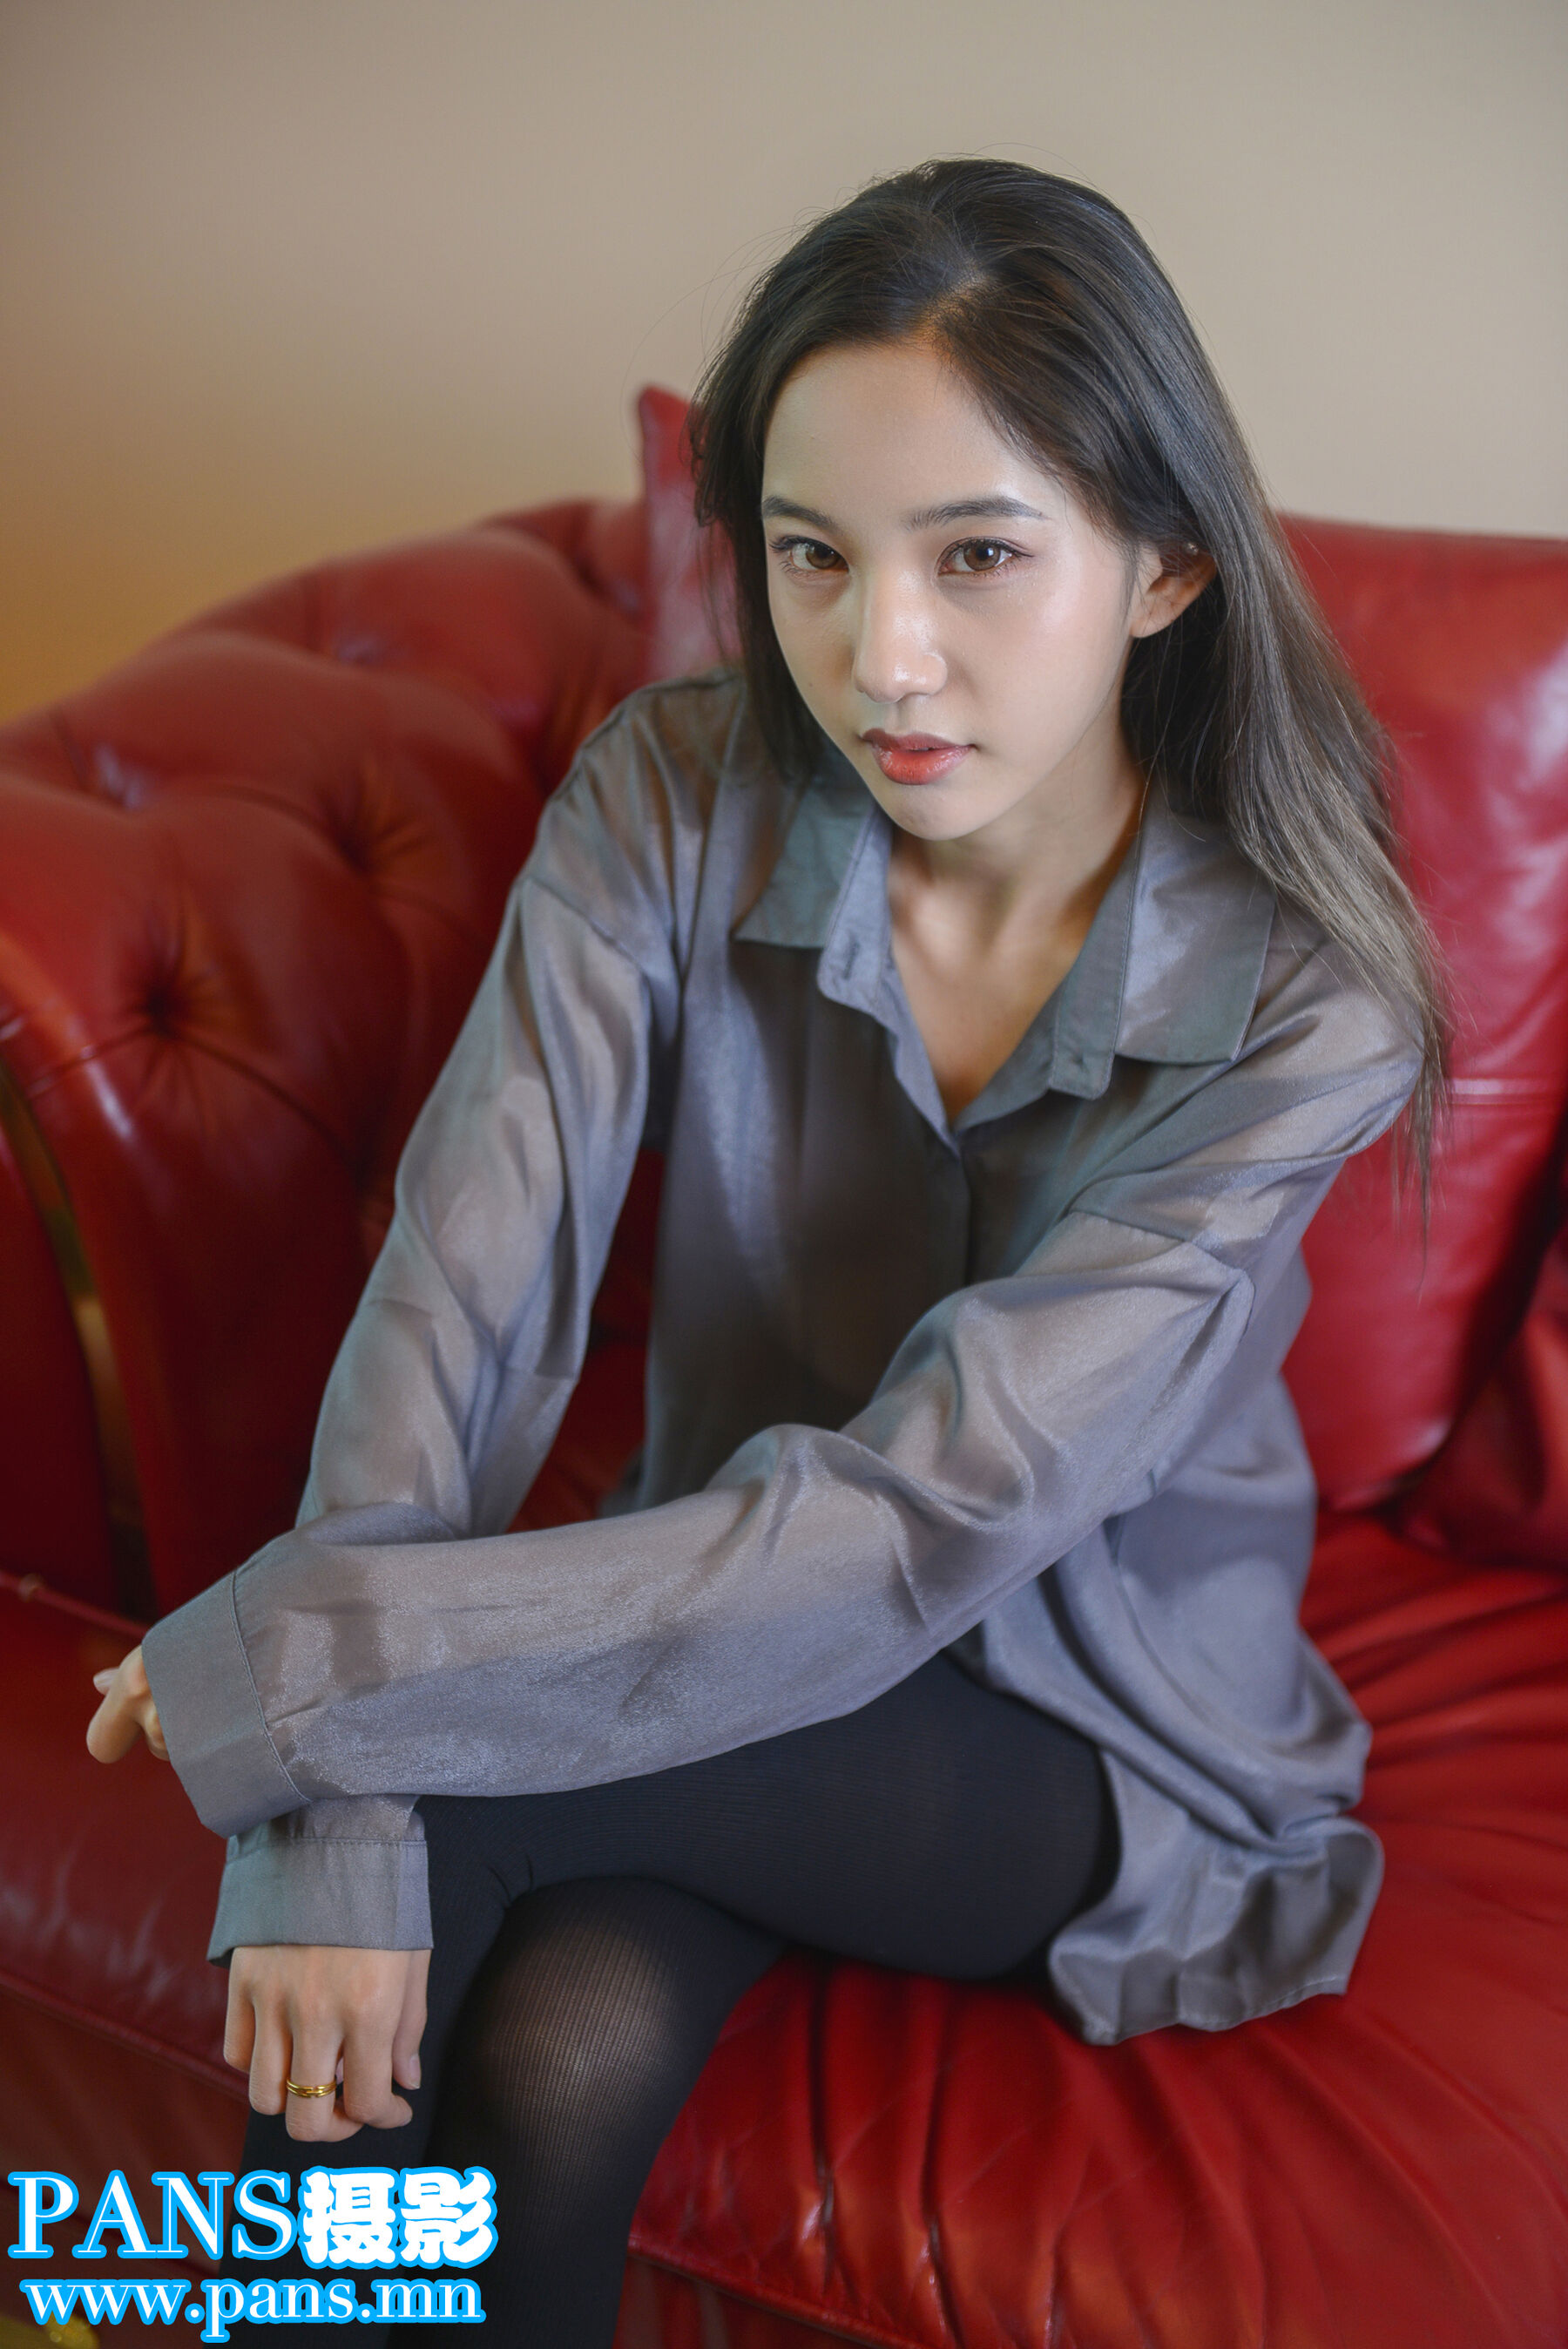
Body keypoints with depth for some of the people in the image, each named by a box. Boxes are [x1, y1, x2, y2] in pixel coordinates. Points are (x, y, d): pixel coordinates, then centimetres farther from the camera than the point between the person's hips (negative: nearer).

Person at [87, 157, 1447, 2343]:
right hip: (741, 1621, 2)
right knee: (544, 2080, -27)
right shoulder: (673, 804, -14)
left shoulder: (1303, 999, -22)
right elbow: (458, 1298, -22)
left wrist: (295, 1672, -31)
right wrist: (339, 1832, -33)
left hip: (1109, 1736, -2)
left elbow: (916, 1525, -30)